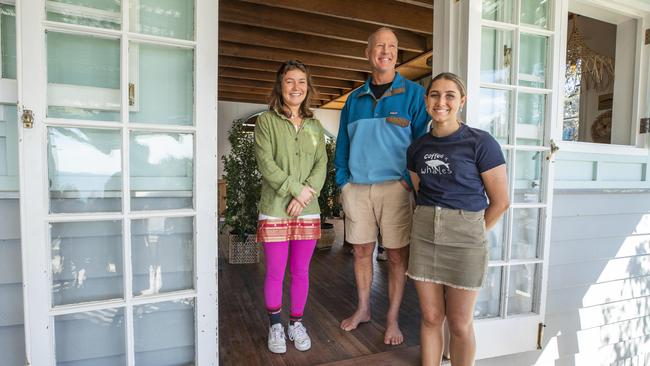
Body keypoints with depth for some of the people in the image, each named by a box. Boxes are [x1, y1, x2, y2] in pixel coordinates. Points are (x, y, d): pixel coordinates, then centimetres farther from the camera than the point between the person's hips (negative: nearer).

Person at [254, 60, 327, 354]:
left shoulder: (315, 126, 11)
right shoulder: (266, 121, 0)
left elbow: (321, 165, 3)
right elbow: (265, 164, -10)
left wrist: (304, 195, -11)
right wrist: (296, 189, -15)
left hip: (308, 211, 3)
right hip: (274, 211, -3)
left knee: (301, 272, 13)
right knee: (275, 273, 7)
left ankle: (297, 323, 32)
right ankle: (275, 325, 29)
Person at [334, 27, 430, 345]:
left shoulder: (413, 93, 1)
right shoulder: (354, 98, 13)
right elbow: (342, 145, 14)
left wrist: (409, 181, -11)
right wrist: (342, 182, 6)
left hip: (395, 188, -3)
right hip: (356, 188, 4)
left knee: (397, 256, 5)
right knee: (361, 252, 12)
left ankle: (392, 320, 22)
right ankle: (363, 309, 31)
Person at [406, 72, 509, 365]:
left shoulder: (480, 143, -8)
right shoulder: (418, 147, 6)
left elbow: (500, 201, -5)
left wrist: (472, 231, 4)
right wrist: (429, 222, 10)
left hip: (464, 240, -3)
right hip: (423, 236, 4)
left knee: (459, 323, 9)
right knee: (431, 317, 13)